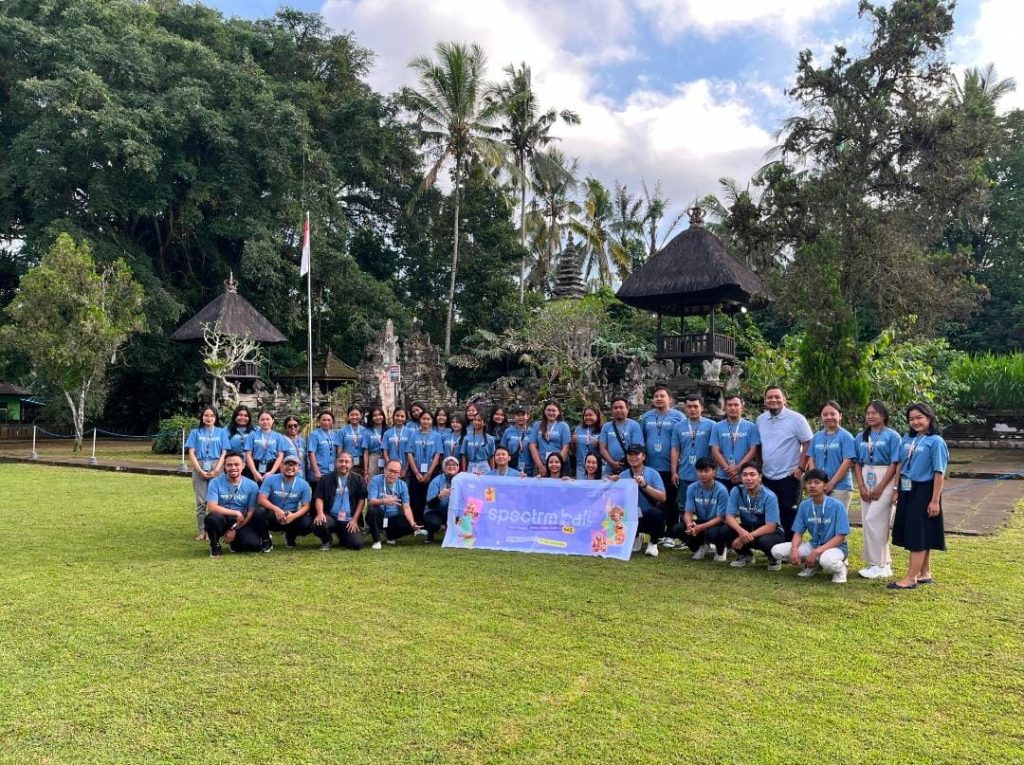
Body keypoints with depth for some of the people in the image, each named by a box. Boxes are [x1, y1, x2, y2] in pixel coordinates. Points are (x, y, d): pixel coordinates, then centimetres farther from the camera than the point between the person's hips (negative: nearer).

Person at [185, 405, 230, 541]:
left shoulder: (221, 432, 8)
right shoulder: (195, 432, 9)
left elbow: (224, 453, 3)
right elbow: (191, 453, 2)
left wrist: (216, 470, -9)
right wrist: (200, 470, -8)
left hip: (216, 468, 0)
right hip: (199, 468, 0)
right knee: (201, 501, 0)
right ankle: (201, 531, 5)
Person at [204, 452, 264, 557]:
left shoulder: (252, 485, -4)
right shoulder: (216, 482, -7)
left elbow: (251, 512, -2)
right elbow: (211, 507, -17)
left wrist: (234, 529, -10)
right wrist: (236, 513, -20)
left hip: (242, 523, 1)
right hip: (222, 520, -1)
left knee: (253, 544, -26)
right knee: (212, 518, -37)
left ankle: (236, 542, 14)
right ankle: (215, 546, -5)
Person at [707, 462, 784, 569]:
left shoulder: (769, 496, -22)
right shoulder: (736, 492, -13)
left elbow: (770, 527, -25)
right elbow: (729, 516, -15)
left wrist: (747, 537, -32)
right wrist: (741, 531, -37)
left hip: (767, 531, -4)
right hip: (746, 528, 4)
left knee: (765, 541, -39)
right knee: (721, 530, -23)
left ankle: (773, 558, 0)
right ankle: (746, 555, 6)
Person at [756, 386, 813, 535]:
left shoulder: (796, 419, -9)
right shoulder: (760, 419, 7)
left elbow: (808, 444, -8)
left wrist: (801, 468, -12)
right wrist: (759, 467, 9)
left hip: (789, 477, -5)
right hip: (767, 477, 5)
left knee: (789, 517, 1)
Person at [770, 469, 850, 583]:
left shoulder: (837, 505, -16)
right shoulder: (804, 506, -2)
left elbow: (840, 537, -17)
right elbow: (798, 533, 1)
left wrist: (817, 551, -27)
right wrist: (794, 549, -22)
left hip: (834, 547, -5)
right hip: (813, 545, 5)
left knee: (827, 560, -43)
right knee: (777, 551, -12)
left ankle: (840, 567, -4)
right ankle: (812, 565, 9)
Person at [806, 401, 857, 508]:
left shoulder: (845, 436, -3)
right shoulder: (816, 437, 11)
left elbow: (847, 462, -9)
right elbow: (811, 459, 10)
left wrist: (831, 483, -12)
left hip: (839, 487, -4)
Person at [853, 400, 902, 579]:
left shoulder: (892, 436, -5)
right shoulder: (861, 437, 11)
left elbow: (894, 464, -10)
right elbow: (857, 463, 10)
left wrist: (880, 487, -14)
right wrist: (861, 486, -2)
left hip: (885, 479, -6)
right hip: (866, 479, 6)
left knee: (874, 520, -11)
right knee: (868, 522, 7)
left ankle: (879, 564, -1)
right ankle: (882, 562, 18)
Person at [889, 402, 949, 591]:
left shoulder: (936, 441, -10)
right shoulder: (907, 439, 8)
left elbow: (939, 473, -13)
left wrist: (935, 500, -15)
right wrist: (897, 490, 11)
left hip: (923, 492, -6)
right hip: (907, 491, 6)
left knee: (919, 534, -3)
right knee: (919, 535, 14)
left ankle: (911, 578, 0)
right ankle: (925, 573, 25)